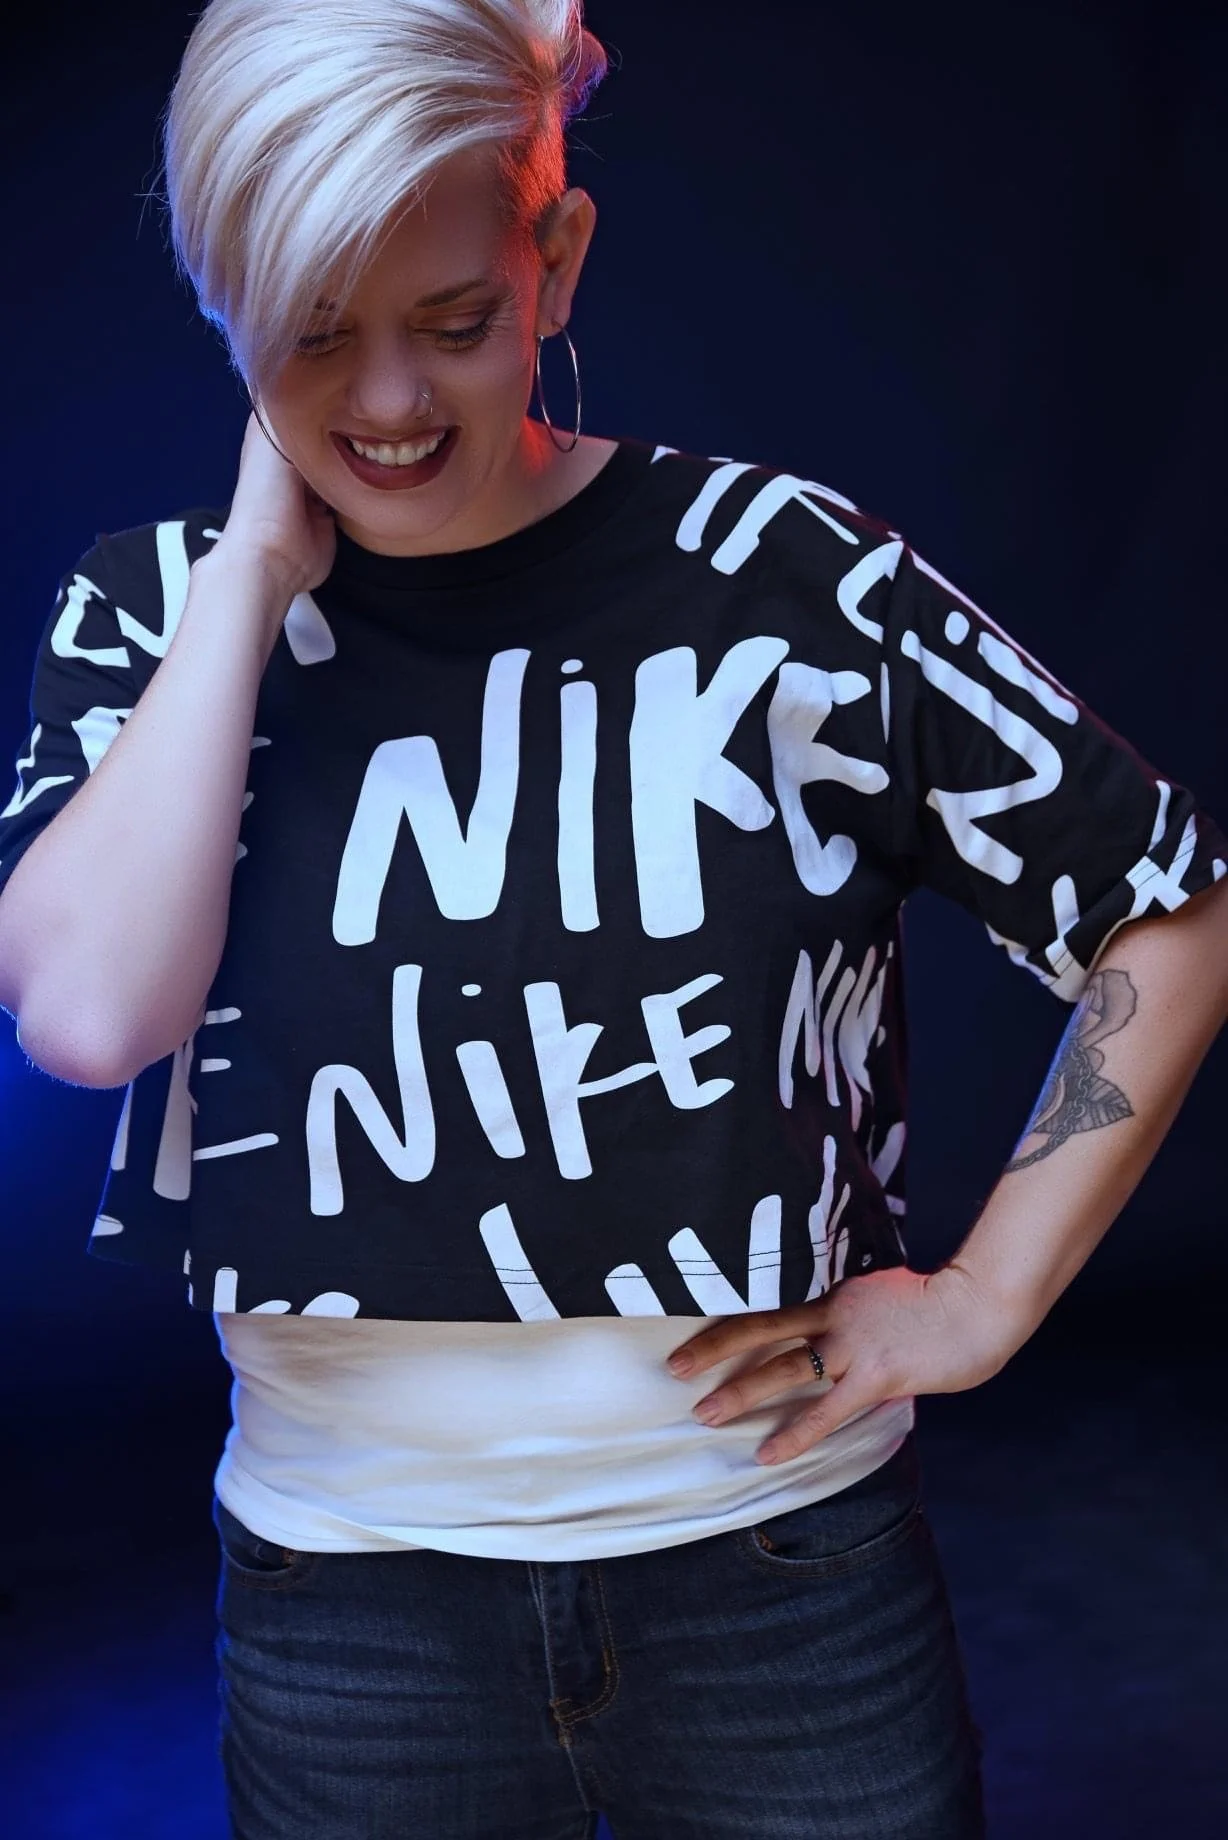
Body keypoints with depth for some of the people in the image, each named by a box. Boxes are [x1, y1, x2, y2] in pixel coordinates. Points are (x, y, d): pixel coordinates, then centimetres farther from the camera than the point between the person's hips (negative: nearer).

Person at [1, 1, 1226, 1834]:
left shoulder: (791, 574, -9)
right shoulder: (158, 609, -2)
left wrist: (989, 1299, -6)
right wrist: (259, 564, -16)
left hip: (785, 1560, -1)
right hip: (347, 1584, 2)